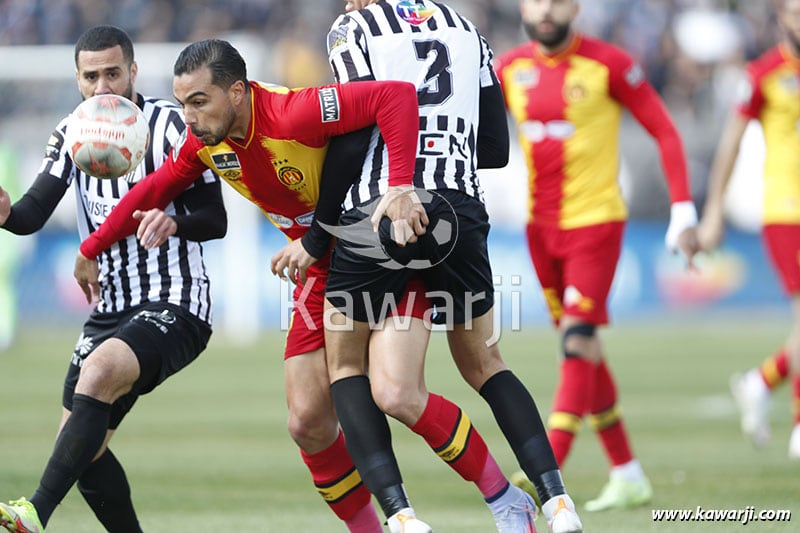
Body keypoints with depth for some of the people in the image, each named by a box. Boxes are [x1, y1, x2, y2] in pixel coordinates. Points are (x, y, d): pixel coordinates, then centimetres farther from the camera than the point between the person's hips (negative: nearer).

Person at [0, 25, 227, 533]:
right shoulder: (72, 134, 7)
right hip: (110, 311, 7)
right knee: (84, 451, 2)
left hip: (176, 306, -7)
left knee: (99, 370, -34)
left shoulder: (170, 124, -8)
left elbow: (215, 219, -8)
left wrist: (172, 222, -30)